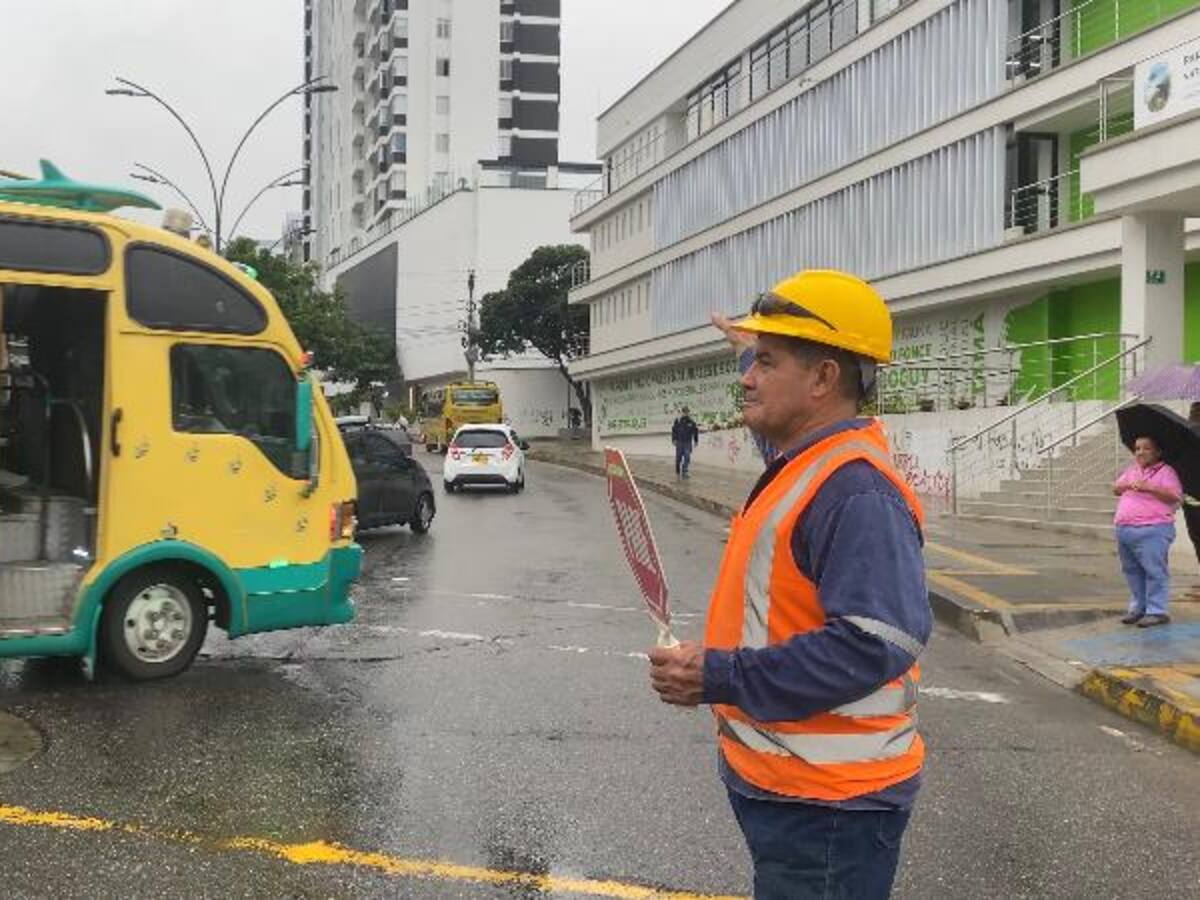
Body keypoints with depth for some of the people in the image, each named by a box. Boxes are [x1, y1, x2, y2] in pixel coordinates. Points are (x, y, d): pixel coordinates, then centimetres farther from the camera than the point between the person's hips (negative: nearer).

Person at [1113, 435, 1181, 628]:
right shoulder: (1132, 469, 19)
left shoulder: (1166, 471, -2)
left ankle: (1157, 611, -5)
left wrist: (1148, 487, -21)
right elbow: (1115, 489, 19)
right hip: (1124, 530, 7)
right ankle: (1138, 608, 21)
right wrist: (1126, 485, -3)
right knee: (1132, 571, 12)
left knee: (1154, 571, -7)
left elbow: (1175, 496, -13)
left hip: (1152, 530, -7)